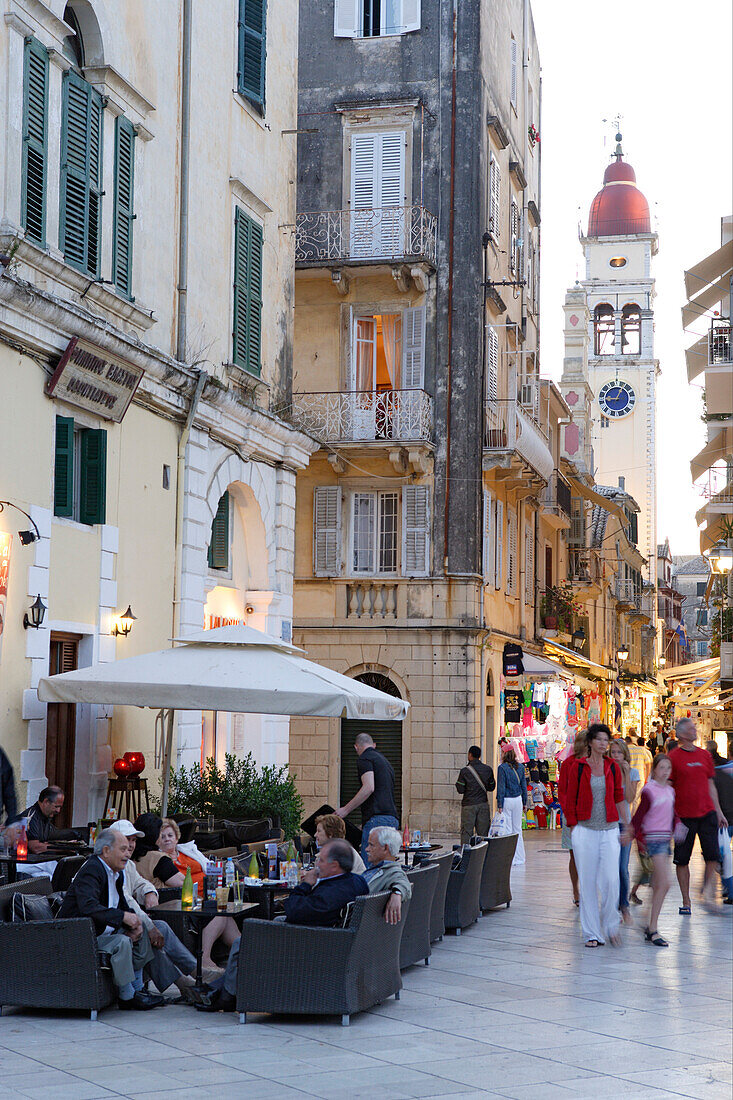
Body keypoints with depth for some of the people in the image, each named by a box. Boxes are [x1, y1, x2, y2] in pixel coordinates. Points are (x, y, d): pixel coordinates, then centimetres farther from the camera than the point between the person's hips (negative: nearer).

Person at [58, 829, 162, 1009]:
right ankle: (127, 997, -17)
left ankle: (137, 989, 11)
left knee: (141, 933, 10)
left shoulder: (117, 874, 11)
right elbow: (89, 907, -35)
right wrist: (124, 916, -32)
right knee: (121, 942, -29)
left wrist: (133, 922, -3)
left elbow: (122, 906, 19)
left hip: (100, 931, 11)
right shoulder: (91, 871, -20)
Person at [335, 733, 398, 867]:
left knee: (370, 865, -11)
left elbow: (369, 788, -15)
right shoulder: (385, 760, 26)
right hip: (393, 818, 9)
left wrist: (346, 809, -10)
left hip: (377, 818, -9)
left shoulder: (364, 758, -1)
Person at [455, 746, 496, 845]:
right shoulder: (488, 769, 1)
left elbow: (460, 790, -6)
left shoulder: (465, 771, -10)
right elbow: (491, 787, 9)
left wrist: (457, 783, 13)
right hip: (483, 804, 3)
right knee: (483, 833, 7)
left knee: (466, 832, 2)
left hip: (469, 805, -3)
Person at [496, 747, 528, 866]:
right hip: (518, 799, 5)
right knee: (517, 829, 13)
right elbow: (524, 785, 10)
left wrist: (500, 805, -9)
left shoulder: (502, 768, -12)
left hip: (507, 800, -5)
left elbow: (501, 787, -11)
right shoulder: (520, 767, 4)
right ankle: (519, 858, 17)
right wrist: (524, 802, 17)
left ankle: (510, 859, 1)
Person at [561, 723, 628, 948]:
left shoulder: (613, 768, 7)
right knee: (587, 882, 1)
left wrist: (628, 826, 11)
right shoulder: (577, 767, 1)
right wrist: (574, 828, -1)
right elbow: (570, 801, 4)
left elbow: (619, 799, 13)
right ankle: (592, 934, 9)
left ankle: (611, 927, 13)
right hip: (585, 830, -1)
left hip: (609, 830, 1)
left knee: (611, 880, -8)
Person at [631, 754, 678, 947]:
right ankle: (653, 929, -10)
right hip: (653, 839, -8)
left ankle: (651, 928, 18)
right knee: (664, 884, -14)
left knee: (657, 886, 11)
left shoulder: (670, 790, 13)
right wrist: (640, 840, -15)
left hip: (666, 839, 8)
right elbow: (637, 818, -10)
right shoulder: (649, 790, -10)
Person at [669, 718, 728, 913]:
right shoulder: (673, 758, -3)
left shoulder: (705, 755, 11)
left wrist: (719, 812, 16)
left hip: (707, 813, 3)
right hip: (684, 816, -3)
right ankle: (686, 901, 12)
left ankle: (708, 888, 15)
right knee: (682, 859, 2)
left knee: (712, 855, -7)